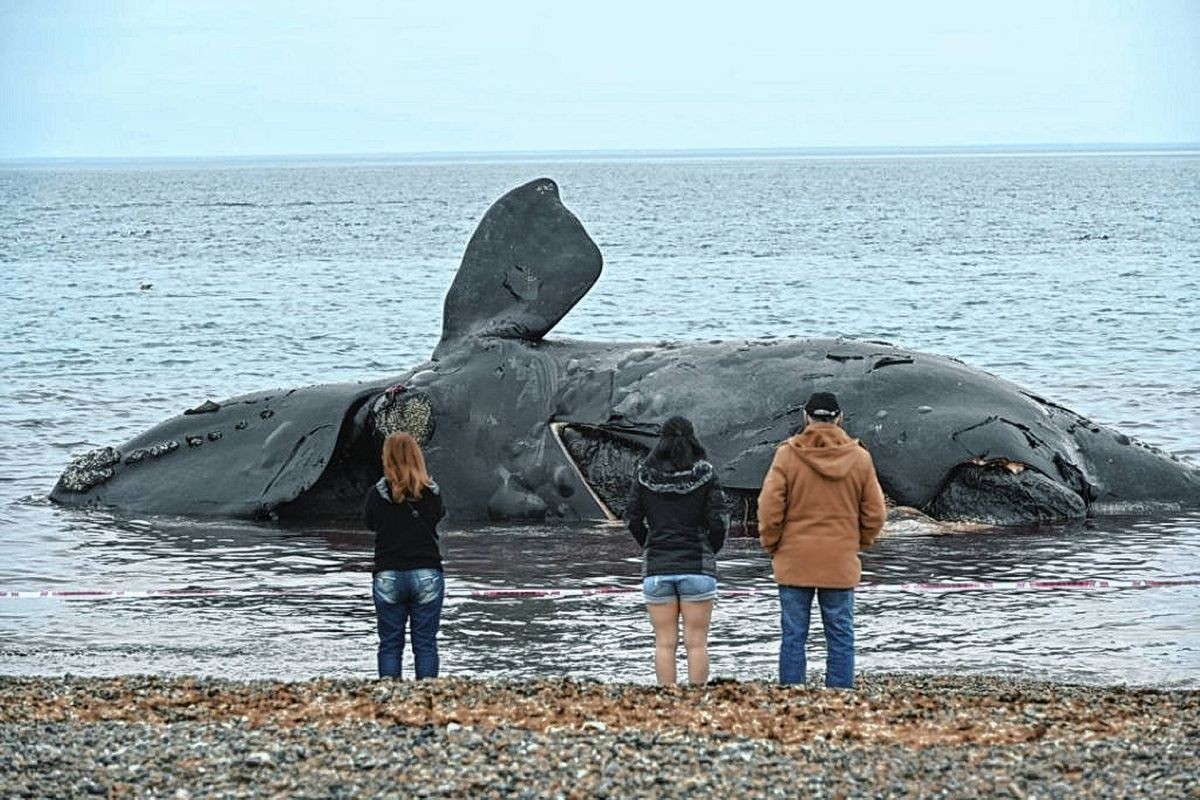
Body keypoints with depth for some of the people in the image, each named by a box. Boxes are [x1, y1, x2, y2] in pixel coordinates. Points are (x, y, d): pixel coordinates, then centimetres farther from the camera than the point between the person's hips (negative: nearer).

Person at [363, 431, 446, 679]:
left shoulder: (377, 494, -7)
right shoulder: (431, 493, -6)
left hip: (388, 577, 0)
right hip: (427, 575, 0)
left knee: (390, 646, 6)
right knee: (426, 645, 5)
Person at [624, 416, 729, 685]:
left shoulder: (645, 474, 1)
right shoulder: (704, 474, -3)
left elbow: (632, 519, 2)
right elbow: (719, 519, -7)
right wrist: (711, 551, 9)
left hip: (656, 566, 1)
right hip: (697, 565, -1)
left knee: (664, 643, 6)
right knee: (696, 643, 3)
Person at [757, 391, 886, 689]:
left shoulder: (788, 454, -4)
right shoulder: (860, 458, 3)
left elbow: (769, 508, -6)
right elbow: (875, 514, 5)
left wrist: (772, 546, 7)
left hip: (794, 562, -1)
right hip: (841, 564, 1)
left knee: (793, 637, 2)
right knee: (840, 638, 5)